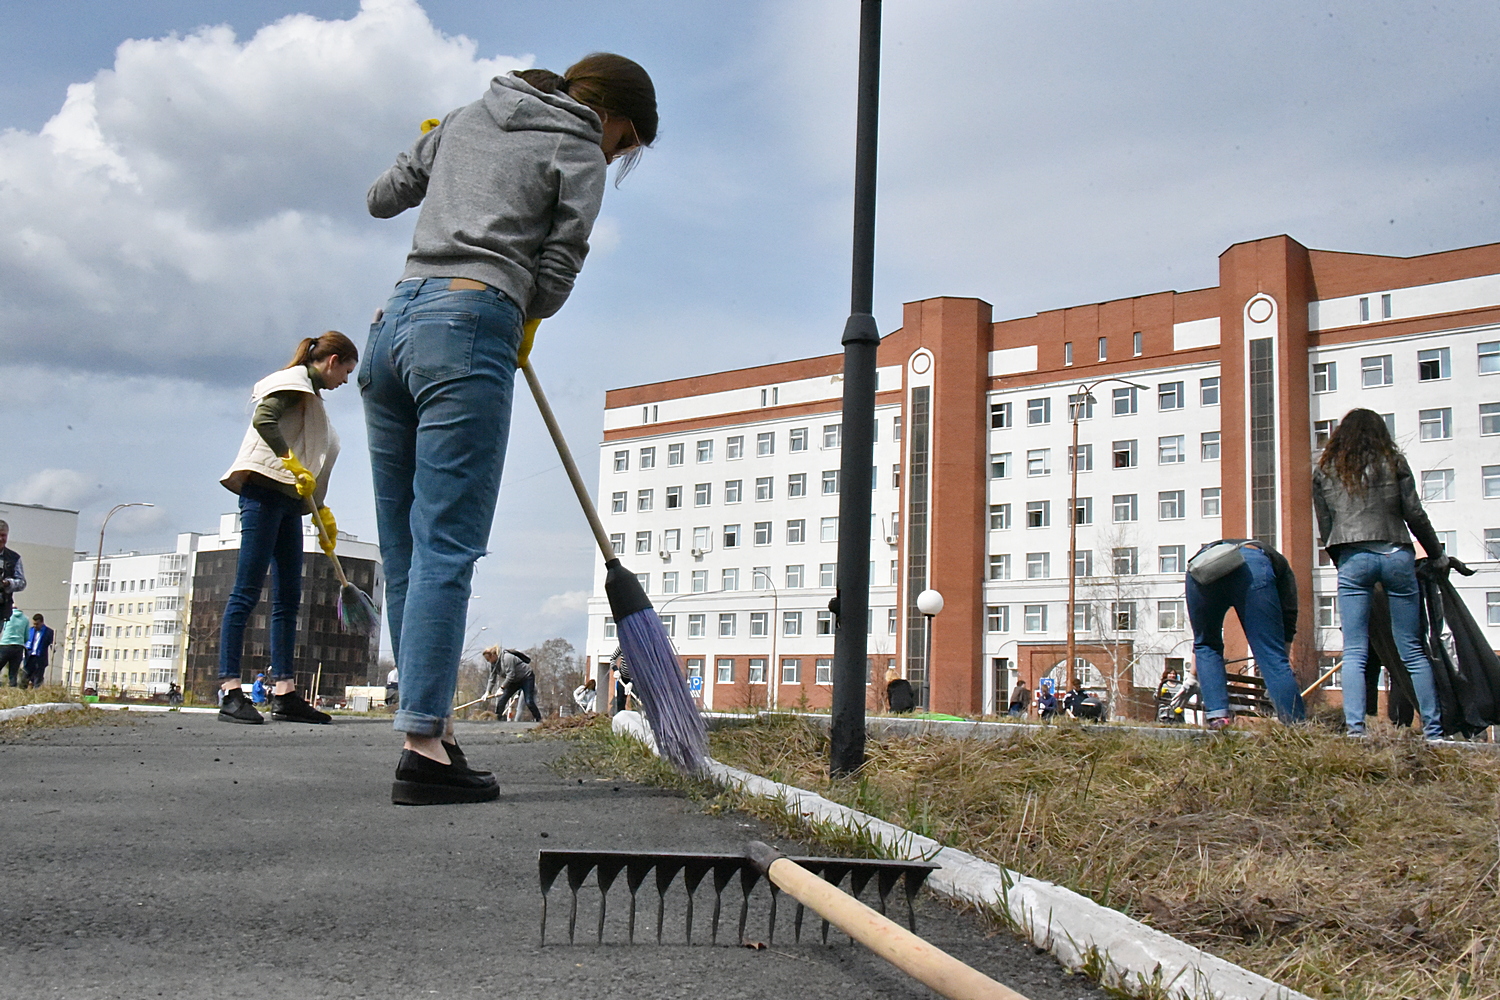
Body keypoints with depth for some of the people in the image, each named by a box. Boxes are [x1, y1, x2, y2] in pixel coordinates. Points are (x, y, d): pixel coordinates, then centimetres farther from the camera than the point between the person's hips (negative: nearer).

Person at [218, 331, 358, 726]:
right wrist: (294, 465, -19)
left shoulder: (312, 396, 26)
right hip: (265, 490, -10)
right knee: (247, 592, -12)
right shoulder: (295, 380, 0)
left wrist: (323, 514, 22)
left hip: (289, 501, 10)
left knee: (288, 599, 5)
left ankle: (284, 694, 5)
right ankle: (230, 690, -13)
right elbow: (263, 418, -18)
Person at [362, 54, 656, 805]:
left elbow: (381, 198, 31)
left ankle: (431, 727, 10)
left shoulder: (464, 121, 25)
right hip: (469, 330, -7)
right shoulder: (578, 155, 8)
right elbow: (554, 278, 2)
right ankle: (421, 748, -13)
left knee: (405, 553, 7)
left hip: (393, 322, 7)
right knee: (446, 549, -10)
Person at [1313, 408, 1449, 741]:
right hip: (1396, 555, 1)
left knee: (1354, 652, -2)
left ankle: (1354, 728, -15)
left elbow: (1325, 529, 11)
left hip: (1352, 560, 0)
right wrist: (1437, 555, 18)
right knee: (1413, 651, 7)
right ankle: (1433, 731, 8)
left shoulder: (1324, 471, 12)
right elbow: (1414, 515, 6)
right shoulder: (1393, 462, 10)